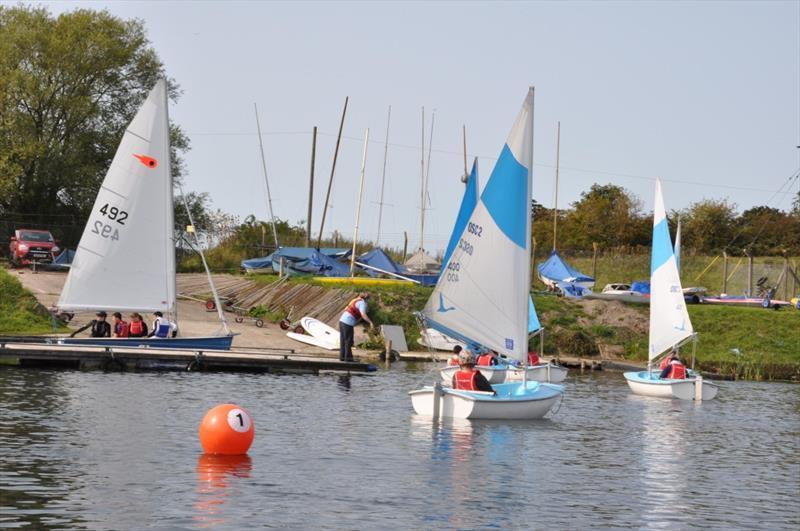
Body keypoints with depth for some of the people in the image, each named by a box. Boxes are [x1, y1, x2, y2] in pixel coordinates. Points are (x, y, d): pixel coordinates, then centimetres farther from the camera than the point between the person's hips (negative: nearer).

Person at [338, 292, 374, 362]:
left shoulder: (355, 300, 20)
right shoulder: (363, 303, -6)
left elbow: (345, 309, 27)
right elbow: (363, 314, -22)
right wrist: (370, 322, -20)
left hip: (342, 320, 8)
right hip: (348, 323, -8)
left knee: (343, 341, 13)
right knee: (348, 341, -1)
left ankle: (342, 356, 17)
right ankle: (348, 358, 2)